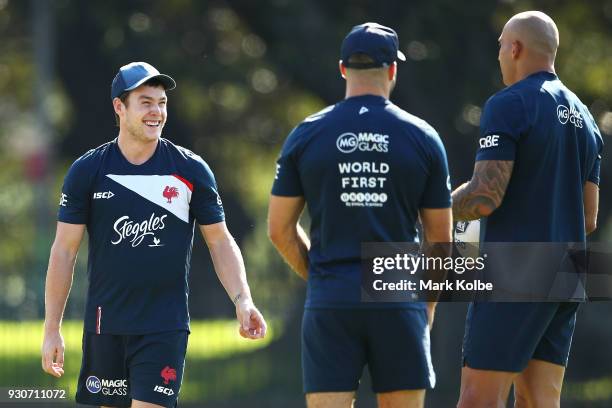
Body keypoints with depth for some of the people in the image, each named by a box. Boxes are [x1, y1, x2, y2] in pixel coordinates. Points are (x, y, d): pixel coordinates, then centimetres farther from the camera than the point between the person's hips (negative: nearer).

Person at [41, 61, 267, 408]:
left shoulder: (191, 170, 1)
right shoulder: (87, 171, 1)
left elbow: (220, 242, 6)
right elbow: (64, 250, 3)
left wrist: (242, 299, -10)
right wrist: (52, 328, 0)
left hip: (165, 327, -2)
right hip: (106, 325, 2)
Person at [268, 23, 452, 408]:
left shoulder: (305, 136, 3)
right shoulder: (422, 137, 3)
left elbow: (280, 228, 6)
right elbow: (441, 238, 7)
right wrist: (430, 300, 21)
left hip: (330, 303, 0)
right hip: (399, 302, 0)